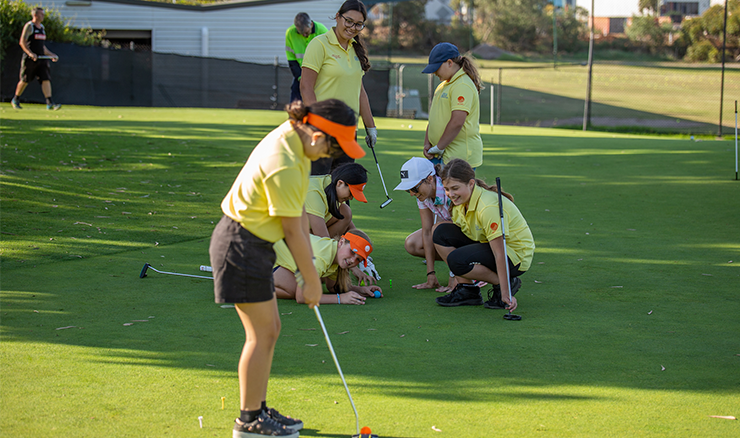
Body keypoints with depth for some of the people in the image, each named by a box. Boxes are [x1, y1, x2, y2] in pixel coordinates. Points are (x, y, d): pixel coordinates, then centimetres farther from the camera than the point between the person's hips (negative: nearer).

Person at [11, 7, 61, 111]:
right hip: (30, 59, -6)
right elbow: (22, 42, -13)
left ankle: (50, 103, -15)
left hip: (42, 58, 6)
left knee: (46, 79, -8)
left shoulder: (42, 27, 18)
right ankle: (15, 100, 22)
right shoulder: (29, 26, -5)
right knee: (25, 80, 2)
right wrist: (30, 53, -26)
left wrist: (51, 54, 17)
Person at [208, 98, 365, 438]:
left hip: (254, 243, 10)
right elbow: (292, 231, -20)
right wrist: (312, 280, -9)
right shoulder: (284, 167, -28)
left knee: (269, 328, 15)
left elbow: (298, 213, 8)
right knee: (262, 333, -3)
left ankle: (259, 409, 25)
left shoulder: (294, 135, 1)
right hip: (241, 245, -10)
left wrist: (306, 264, 8)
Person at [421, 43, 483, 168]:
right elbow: (434, 118, 23)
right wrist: (427, 144, 9)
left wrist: (438, 147, -16)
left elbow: (457, 122, -22)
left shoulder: (462, 86, -13)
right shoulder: (443, 86, 20)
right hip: (440, 155, 9)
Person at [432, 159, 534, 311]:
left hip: (516, 255, -9)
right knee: (442, 233, -6)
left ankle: (505, 285, -9)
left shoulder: (488, 207, -30)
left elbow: (499, 254, -31)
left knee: (457, 260, -28)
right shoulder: (460, 201, -4)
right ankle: (467, 289, -1)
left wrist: (505, 293, -32)